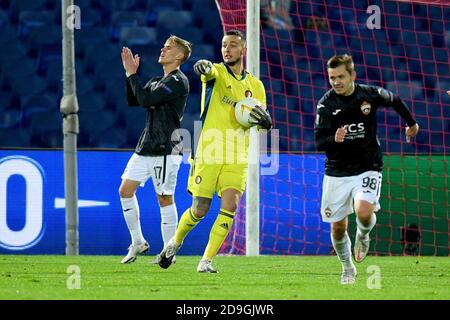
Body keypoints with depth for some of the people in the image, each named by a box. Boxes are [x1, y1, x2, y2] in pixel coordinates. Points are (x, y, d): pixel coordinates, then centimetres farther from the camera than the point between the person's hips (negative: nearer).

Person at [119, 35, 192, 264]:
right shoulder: (157, 81, 17)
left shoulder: (178, 81, -11)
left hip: (165, 149, -9)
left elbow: (145, 100, -18)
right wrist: (130, 74, 6)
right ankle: (138, 242, 16)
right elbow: (133, 101, 14)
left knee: (165, 199, -3)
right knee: (125, 190, 5)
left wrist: (131, 74, -10)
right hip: (146, 147, 9)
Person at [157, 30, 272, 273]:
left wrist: (264, 120, -10)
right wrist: (203, 66, -51)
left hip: (237, 157, 3)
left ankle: (206, 261, -8)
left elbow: (264, 124, 16)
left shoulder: (255, 85, 13)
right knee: (199, 210, 2)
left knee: (230, 206, -15)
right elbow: (209, 71, -26)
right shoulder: (216, 73, 1)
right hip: (208, 153, -3)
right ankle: (176, 242, 32)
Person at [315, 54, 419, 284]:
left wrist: (411, 123, 33)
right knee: (338, 227, 2)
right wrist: (334, 139, -37)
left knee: (363, 211, -25)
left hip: (368, 168, -1)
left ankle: (363, 235, 12)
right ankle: (347, 269, 28)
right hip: (337, 172, 1)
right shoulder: (326, 104, -10)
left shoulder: (370, 95, -6)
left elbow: (394, 101, 16)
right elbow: (319, 144, -14)